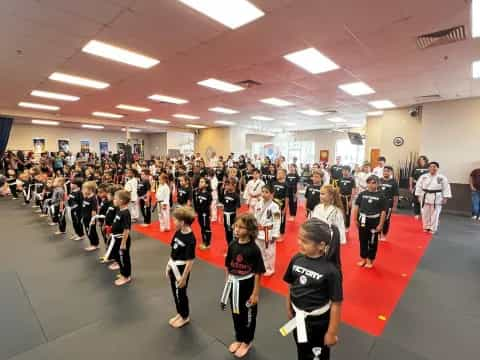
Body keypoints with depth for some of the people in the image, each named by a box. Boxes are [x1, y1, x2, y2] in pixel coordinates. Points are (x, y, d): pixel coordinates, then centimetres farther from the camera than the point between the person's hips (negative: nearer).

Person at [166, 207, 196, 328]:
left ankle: (185, 317, 35)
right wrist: (168, 266, 11)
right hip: (173, 267, 7)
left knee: (181, 293, 11)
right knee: (175, 292, 21)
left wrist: (184, 278, -17)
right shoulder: (178, 232, -3)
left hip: (182, 269, -7)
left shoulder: (190, 239, -26)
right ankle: (180, 313, 43)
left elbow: (190, 261, -22)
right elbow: (172, 251, 7)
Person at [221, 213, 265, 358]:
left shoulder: (254, 249, -23)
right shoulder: (232, 245, -8)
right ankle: (239, 339, 48)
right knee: (236, 314, 23)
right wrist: (228, 284, 7)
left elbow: (258, 273, -16)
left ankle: (247, 341, 43)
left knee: (248, 315, 18)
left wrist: (255, 293, -12)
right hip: (234, 286, 5)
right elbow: (228, 267, 3)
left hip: (248, 286, -4)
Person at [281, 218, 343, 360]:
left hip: (319, 322, -4)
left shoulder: (331, 270, -26)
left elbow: (336, 304, -17)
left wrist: (332, 332, -10)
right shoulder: (296, 259, -14)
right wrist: (289, 310, 10)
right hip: (298, 318, 4)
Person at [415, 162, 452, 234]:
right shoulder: (423, 177, -2)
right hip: (425, 197, 1)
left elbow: (446, 188, -2)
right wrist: (419, 196, 1)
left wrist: (445, 198, -5)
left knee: (435, 214, 4)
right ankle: (426, 227, 24)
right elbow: (419, 186, 3)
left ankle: (433, 229, 17)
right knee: (425, 214, 8)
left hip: (436, 198, -1)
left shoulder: (442, 178, -5)